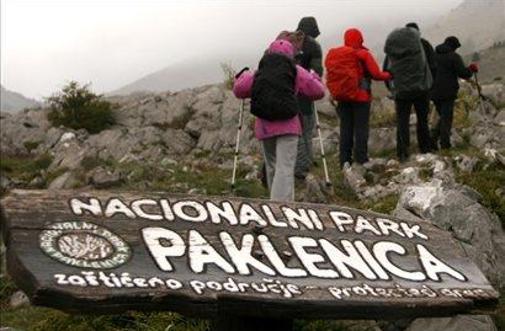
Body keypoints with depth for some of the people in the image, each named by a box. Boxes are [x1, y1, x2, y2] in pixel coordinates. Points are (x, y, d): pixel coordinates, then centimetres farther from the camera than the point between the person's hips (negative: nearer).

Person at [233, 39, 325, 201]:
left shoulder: (259, 72, 10)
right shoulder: (296, 71, 5)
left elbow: (238, 90, 11)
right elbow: (318, 92, 7)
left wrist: (245, 75, 31)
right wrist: (314, 77, 27)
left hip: (264, 126, 3)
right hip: (287, 125, -3)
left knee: (272, 167, 18)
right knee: (285, 169, -10)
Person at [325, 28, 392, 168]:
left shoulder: (332, 54, 4)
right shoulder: (363, 54, -9)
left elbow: (330, 75, 5)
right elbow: (376, 74, -10)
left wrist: (334, 93, 12)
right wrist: (389, 75, 7)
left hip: (342, 97, 5)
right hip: (360, 96, -4)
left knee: (345, 128, 10)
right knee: (361, 129, 1)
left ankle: (345, 160, 10)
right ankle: (361, 160, 0)